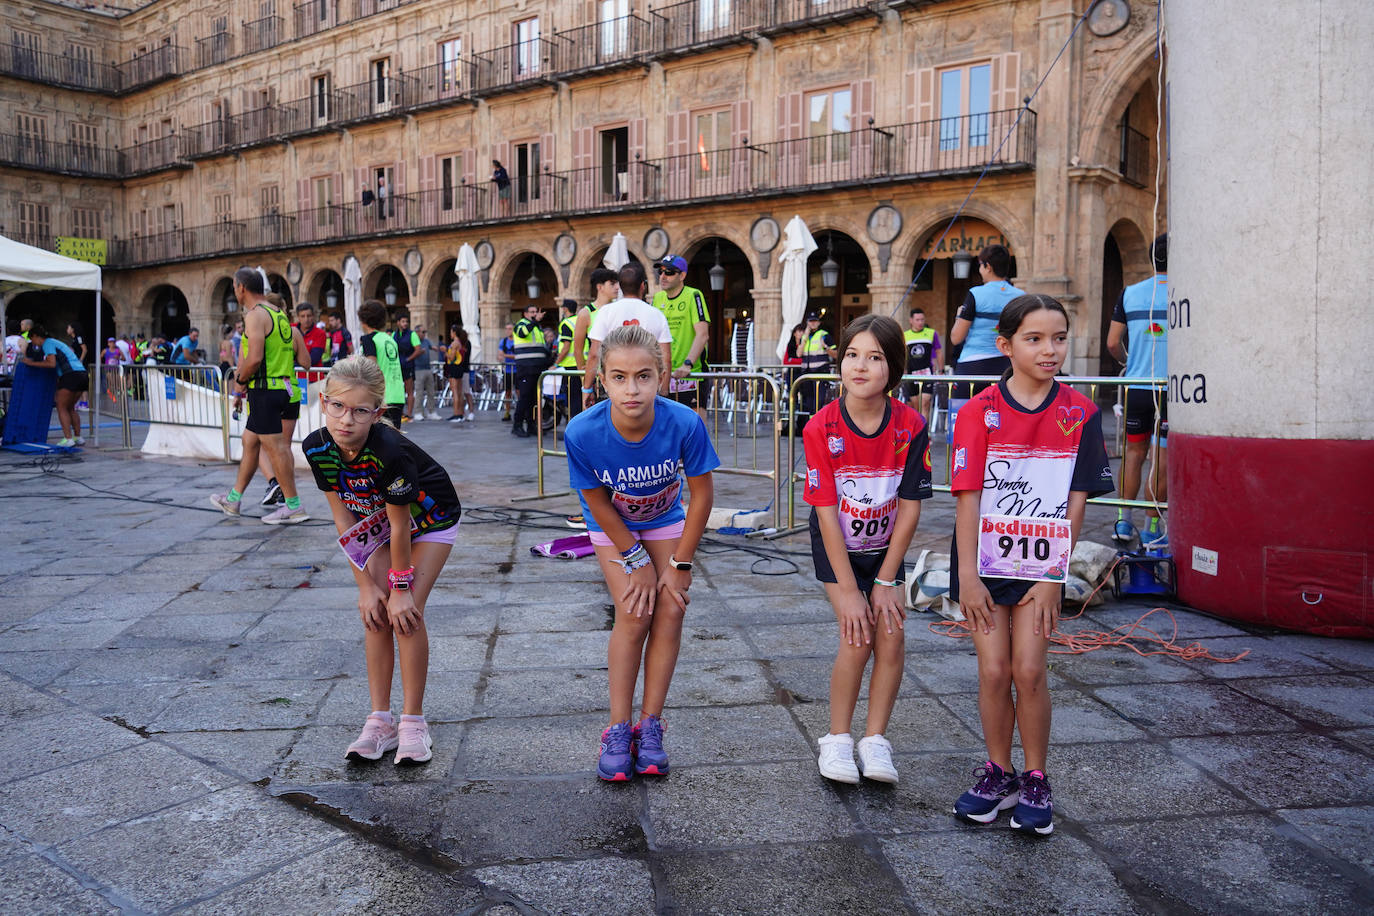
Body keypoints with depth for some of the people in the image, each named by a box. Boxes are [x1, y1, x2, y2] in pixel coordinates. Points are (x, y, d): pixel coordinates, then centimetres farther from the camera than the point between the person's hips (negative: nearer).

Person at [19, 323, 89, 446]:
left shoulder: (48, 343, -1)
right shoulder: (56, 342, 27)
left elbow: (52, 363, -13)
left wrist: (32, 363, -5)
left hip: (71, 375, -9)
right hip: (82, 374, 9)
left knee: (62, 408, -2)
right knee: (70, 408, 18)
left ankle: (68, 438, -11)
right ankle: (78, 437, 14)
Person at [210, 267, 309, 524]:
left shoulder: (255, 315, -13)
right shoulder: (279, 314, 16)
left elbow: (255, 358, -23)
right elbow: (292, 352, 20)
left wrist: (240, 380, -6)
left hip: (264, 389, -10)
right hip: (281, 386, 10)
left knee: (276, 447, -6)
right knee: (250, 442, 18)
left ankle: (294, 507, -4)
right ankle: (233, 500, 29)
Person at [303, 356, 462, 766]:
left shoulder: (390, 451, -39)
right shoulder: (317, 448, -22)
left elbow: (400, 527, -28)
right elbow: (343, 519, -13)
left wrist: (400, 588, -18)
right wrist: (366, 585, -12)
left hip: (429, 519, -5)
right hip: (378, 520, 5)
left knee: (405, 612, -14)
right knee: (375, 614, -3)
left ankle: (413, 722, -1)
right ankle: (380, 721, 7)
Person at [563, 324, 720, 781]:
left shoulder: (684, 423, -34)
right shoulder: (583, 432, -34)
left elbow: (701, 495, -19)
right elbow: (597, 503, -17)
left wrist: (679, 563, -13)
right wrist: (635, 561, -12)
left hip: (666, 520, 1)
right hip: (613, 526, -1)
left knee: (670, 611, -8)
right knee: (634, 615, -12)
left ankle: (649, 726, 5)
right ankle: (618, 730, 2)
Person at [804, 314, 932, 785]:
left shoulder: (910, 426, -16)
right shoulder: (821, 428, -21)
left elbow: (910, 508, -11)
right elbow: (826, 513, -19)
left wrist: (885, 580, -12)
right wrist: (848, 590, -19)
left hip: (886, 546, 2)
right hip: (836, 546, -2)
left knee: (891, 637, -8)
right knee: (857, 637, -14)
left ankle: (875, 739, 9)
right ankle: (837, 738, 6)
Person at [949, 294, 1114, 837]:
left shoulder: (1079, 414, -3)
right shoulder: (981, 411, -7)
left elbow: (1076, 500, -2)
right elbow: (967, 496, -8)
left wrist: (1055, 576, -6)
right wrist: (968, 575, -11)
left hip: (1040, 565, 0)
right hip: (986, 562, 0)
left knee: (1028, 670, -2)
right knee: (994, 671, 4)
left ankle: (1035, 782, 17)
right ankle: (998, 775, 23)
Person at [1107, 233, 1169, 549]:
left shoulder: (1130, 293, 3)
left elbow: (1113, 343, 4)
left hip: (1136, 385, 3)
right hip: (1170, 386, -3)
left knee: (1134, 451, 15)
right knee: (1162, 457, 3)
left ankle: (1123, 522, 14)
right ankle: (1151, 529, 7)